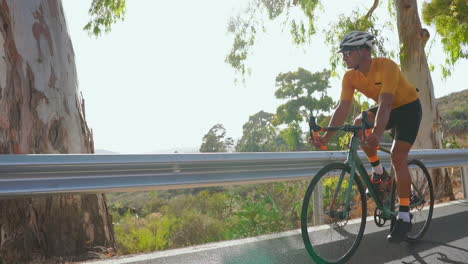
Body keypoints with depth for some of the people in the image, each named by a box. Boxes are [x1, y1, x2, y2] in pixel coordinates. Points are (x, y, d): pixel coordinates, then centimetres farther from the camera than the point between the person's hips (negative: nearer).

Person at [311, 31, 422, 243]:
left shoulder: (386, 66, -31)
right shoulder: (350, 77, -14)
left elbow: (385, 104, -43)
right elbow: (343, 107, -21)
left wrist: (377, 134, -57)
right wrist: (327, 136, -34)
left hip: (408, 107, -6)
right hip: (389, 108, 6)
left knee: (398, 156, -19)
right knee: (359, 124, -22)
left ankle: (404, 217, -12)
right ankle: (379, 172, -1)